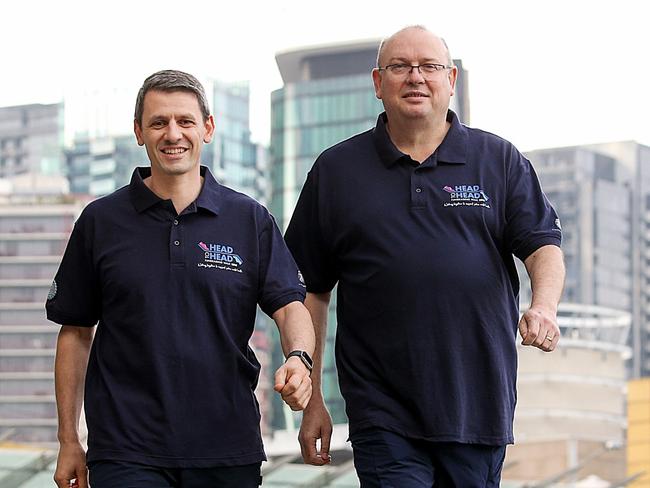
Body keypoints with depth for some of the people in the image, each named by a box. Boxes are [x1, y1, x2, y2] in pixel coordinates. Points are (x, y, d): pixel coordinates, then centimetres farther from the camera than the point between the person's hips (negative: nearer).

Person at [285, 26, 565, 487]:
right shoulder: (336, 170, 8)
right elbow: (310, 290, 9)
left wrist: (543, 306, -21)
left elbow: (544, 245, 2)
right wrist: (311, 400, 6)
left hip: (479, 409, 1)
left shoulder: (500, 160, 9)